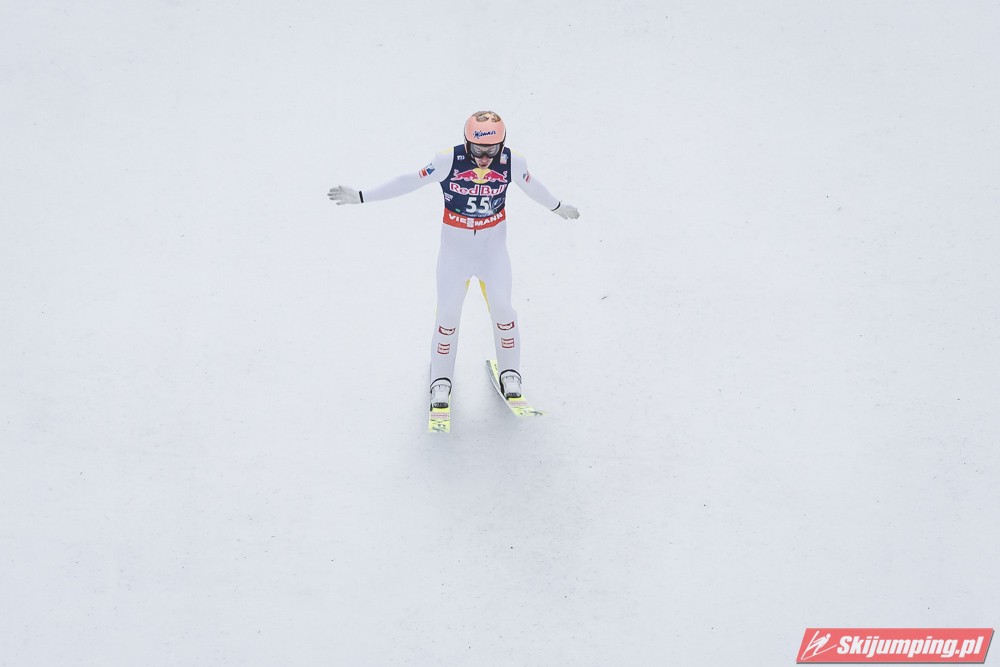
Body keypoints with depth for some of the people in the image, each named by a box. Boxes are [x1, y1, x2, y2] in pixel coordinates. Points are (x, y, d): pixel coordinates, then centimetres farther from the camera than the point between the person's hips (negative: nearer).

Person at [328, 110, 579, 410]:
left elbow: (532, 186, 6)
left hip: (493, 243, 1)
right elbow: (410, 181, -14)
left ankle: (510, 374, 19)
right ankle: (441, 381, 17)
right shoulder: (449, 160, -21)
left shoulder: (512, 162, -14)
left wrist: (557, 207, 23)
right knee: (448, 313, -1)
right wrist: (361, 197, -13)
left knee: (502, 309, -2)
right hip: (455, 242, -1)